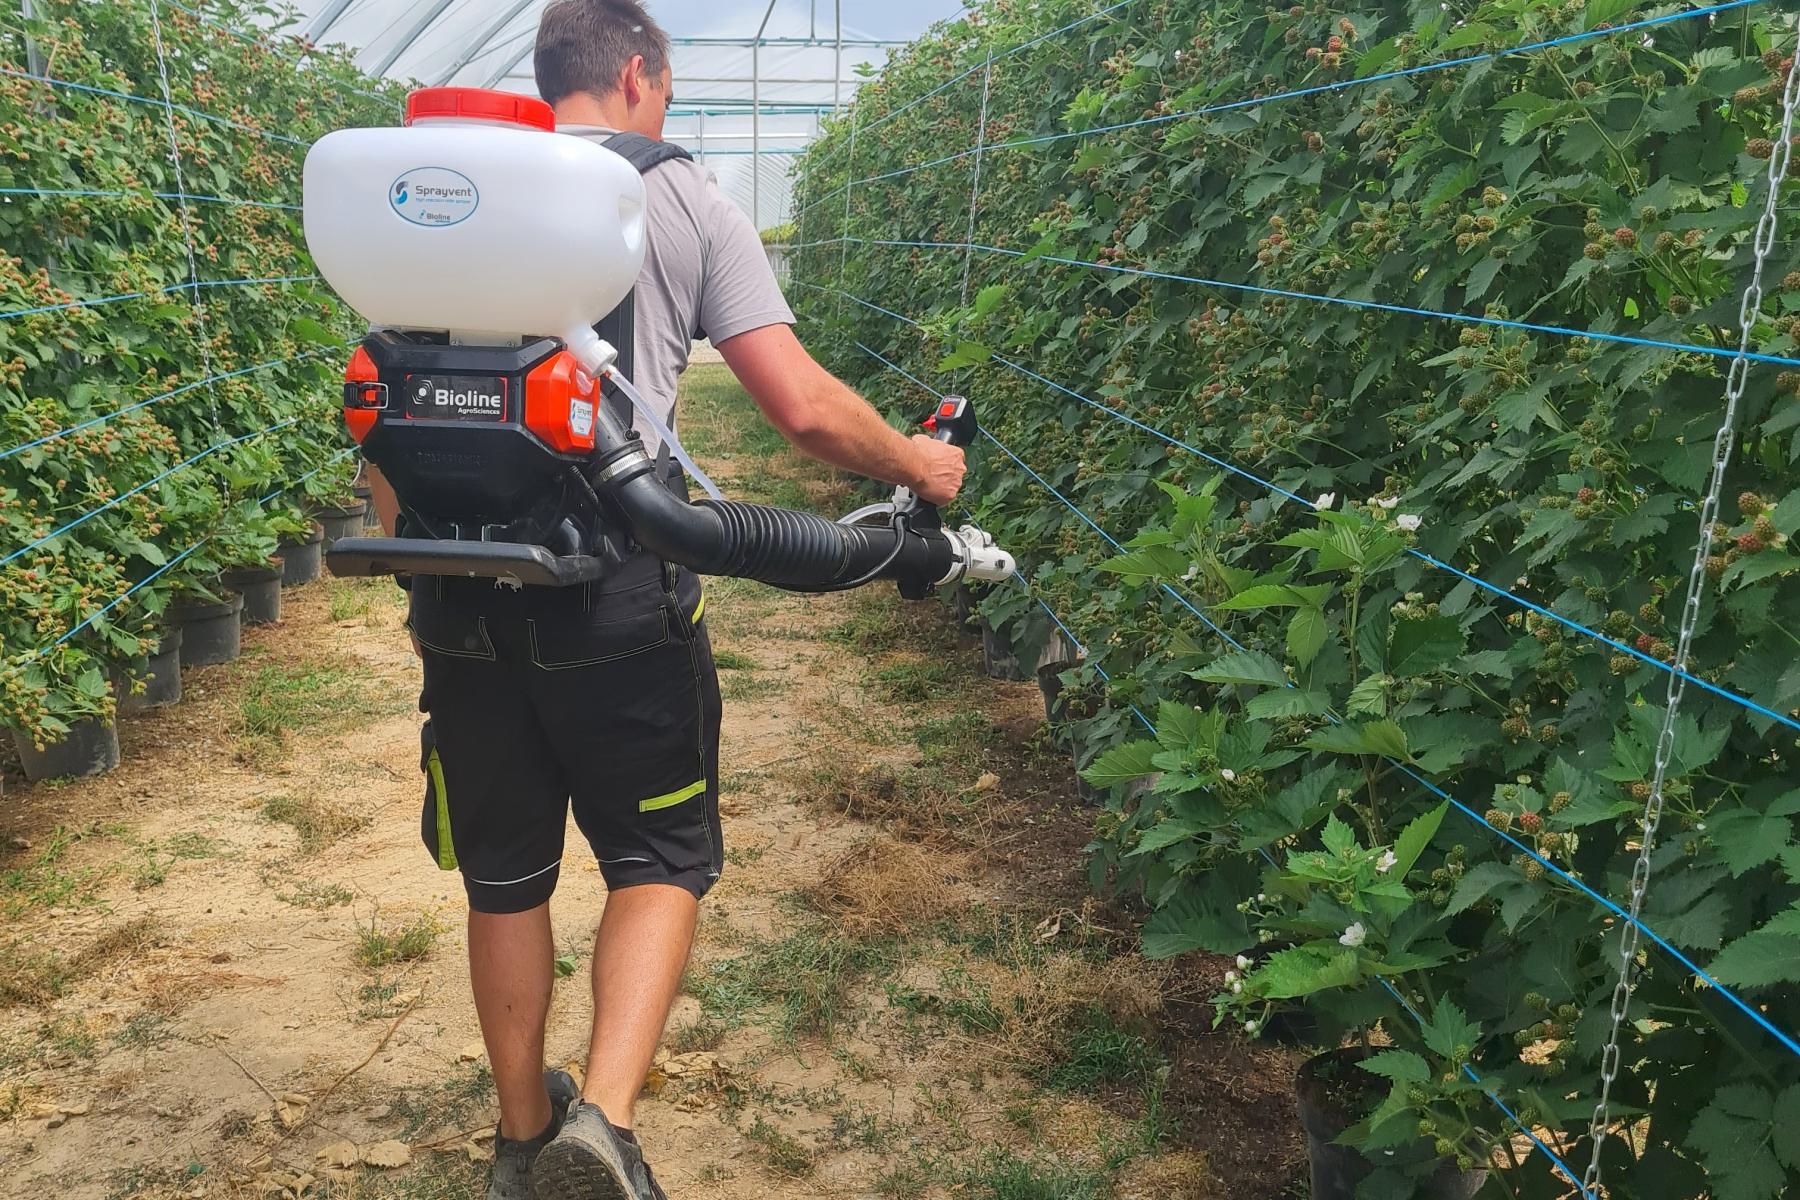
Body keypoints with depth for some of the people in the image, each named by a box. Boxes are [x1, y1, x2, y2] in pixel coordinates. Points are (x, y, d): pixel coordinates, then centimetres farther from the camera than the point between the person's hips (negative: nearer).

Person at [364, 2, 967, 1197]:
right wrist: (916, 462, 12)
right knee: (661, 862, 14)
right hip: (620, 603, -3)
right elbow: (802, 404, -5)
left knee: (506, 877, 19)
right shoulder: (685, 198, 1)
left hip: (462, 595, 4)